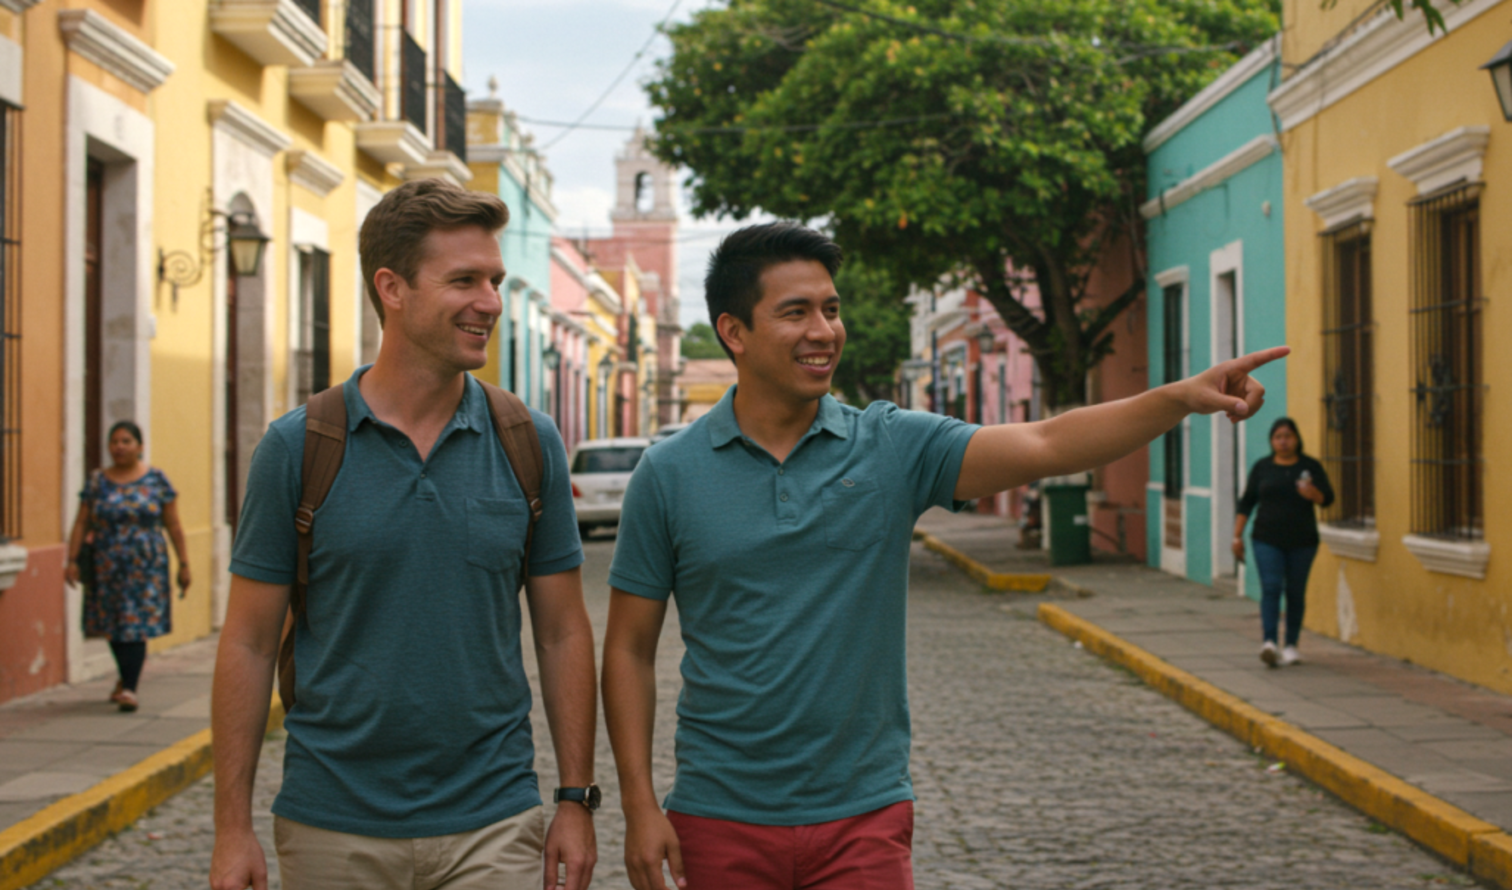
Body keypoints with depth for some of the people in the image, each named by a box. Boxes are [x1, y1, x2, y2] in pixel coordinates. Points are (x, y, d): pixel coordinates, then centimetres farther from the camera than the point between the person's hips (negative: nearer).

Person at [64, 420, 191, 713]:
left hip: (145, 567, -2)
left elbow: (173, 526, 3)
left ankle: (129, 688, -10)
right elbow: (81, 524, 4)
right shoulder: (97, 481, 6)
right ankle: (127, 677, 31)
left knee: (137, 626, -10)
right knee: (114, 628, 9)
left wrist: (183, 564, 1)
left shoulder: (156, 479, 2)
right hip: (106, 566, 2)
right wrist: (73, 560, -6)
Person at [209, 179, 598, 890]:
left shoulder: (531, 444, 1)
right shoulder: (296, 447, -4)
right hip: (333, 828, 0)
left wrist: (576, 800, 2)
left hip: (491, 825, 1)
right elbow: (248, 643, -1)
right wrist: (232, 828, -3)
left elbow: (563, 633, 6)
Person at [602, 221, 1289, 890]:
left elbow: (1045, 444, -13)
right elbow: (630, 649, 1)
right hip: (723, 821, 0)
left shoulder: (893, 445, -1)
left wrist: (1182, 397, -26)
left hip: (864, 816, 0)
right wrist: (639, 805, -5)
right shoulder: (669, 474, -2)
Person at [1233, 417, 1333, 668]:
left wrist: (1312, 494, -23)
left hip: (1302, 542, 1)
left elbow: (1327, 498, -1)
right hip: (1268, 540, 0)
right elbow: (1247, 502, 9)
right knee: (1271, 587, -13)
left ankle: (1291, 645, 13)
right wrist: (1237, 536, 5)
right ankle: (1269, 642, -23)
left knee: (1296, 592, 4)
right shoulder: (1262, 467, 7)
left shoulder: (1310, 466, 5)